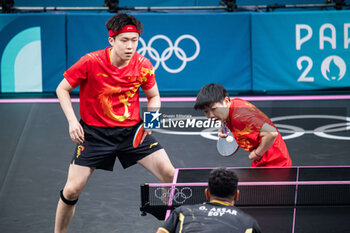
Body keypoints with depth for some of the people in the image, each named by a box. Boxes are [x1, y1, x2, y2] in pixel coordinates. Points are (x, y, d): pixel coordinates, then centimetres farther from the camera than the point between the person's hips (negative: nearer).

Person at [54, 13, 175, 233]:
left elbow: (154, 96, 10)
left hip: (133, 130, 2)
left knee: (170, 175, -10)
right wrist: (72, 121, -14)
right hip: (94, 132, -2)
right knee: (72, 190, -7)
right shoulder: (91, 62, -18)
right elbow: (62, 89, -4)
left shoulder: (143, 65, -9)